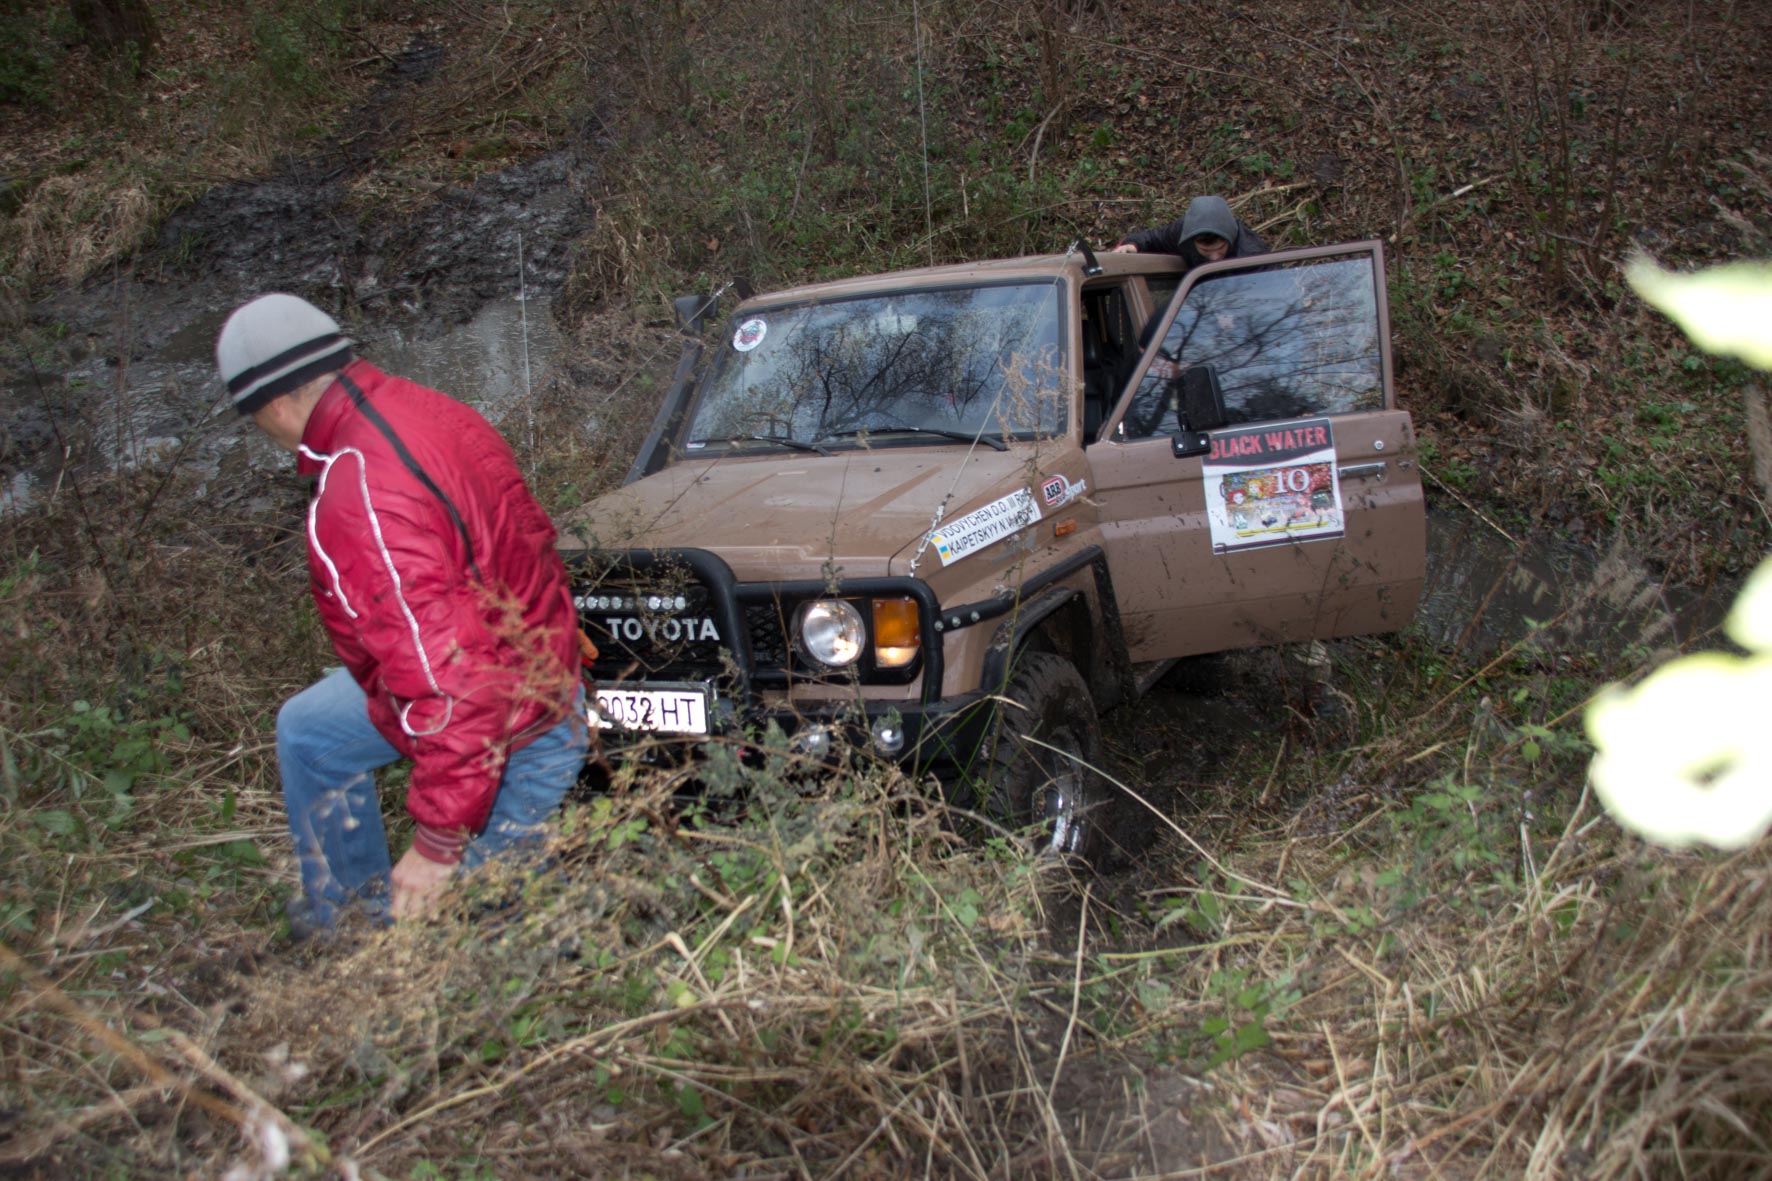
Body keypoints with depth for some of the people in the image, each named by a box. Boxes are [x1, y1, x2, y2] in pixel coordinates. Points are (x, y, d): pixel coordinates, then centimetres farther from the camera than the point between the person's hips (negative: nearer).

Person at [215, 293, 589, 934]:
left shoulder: (359, 502, -32)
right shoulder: (424, 410, -4)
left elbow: (449, 676, -35)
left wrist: (439, 841, -26)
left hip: (513, 738, -10)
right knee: (306, 732, 26)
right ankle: (344, 915, 41)